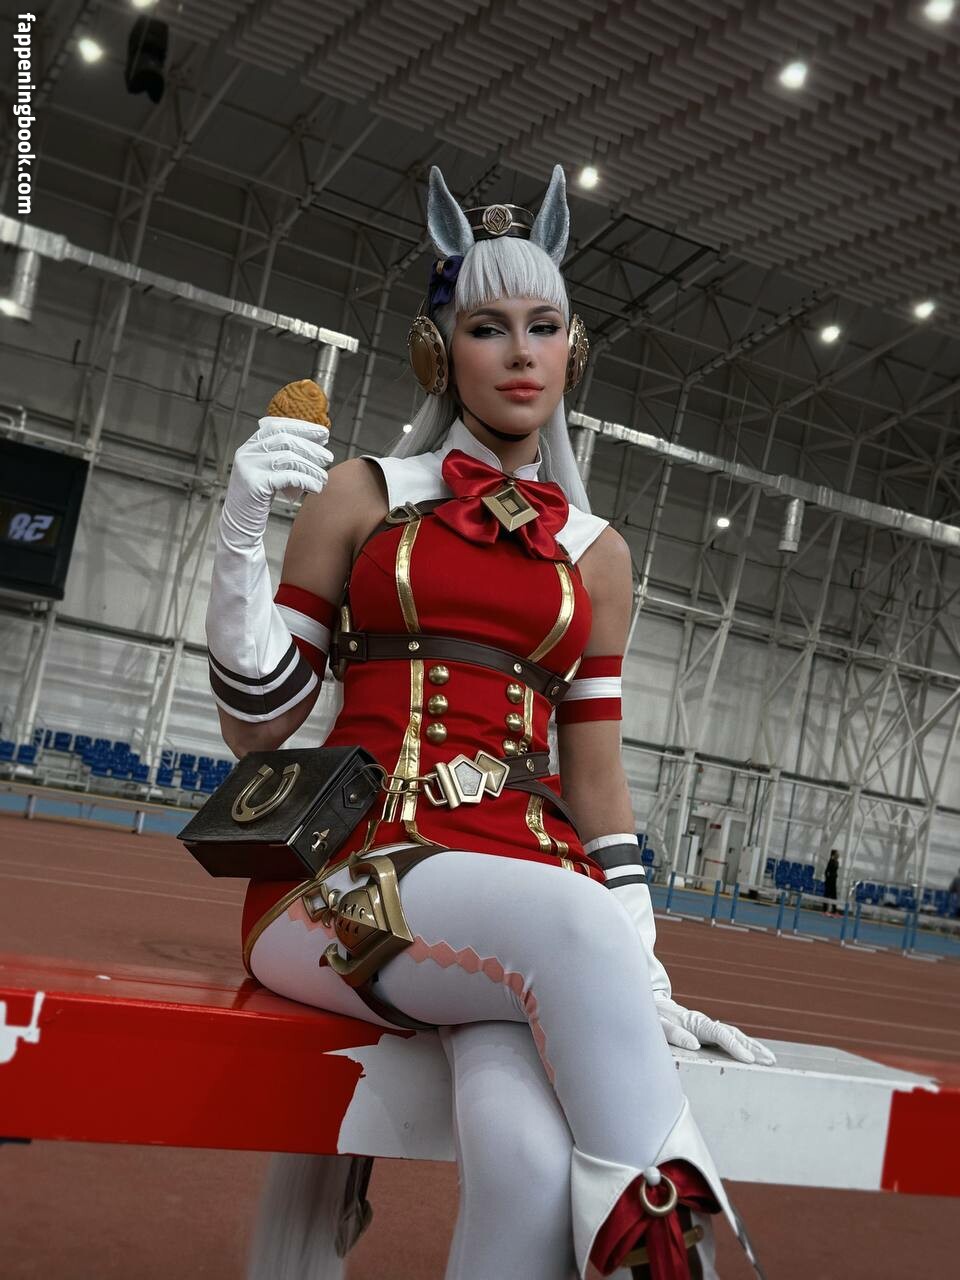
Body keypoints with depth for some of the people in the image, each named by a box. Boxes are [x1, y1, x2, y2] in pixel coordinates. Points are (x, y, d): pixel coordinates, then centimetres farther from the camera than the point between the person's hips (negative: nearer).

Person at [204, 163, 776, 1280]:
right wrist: (241, 528, -6)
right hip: (347, 874, -1)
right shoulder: (363, 495, 10)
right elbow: (254, 726, 7)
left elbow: (597, 785, 16)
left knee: (538, 1167, -32)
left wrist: (644, 981, 6)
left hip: (529, 879, 2)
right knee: (572, 920, -36)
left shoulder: (596, 555, 17)